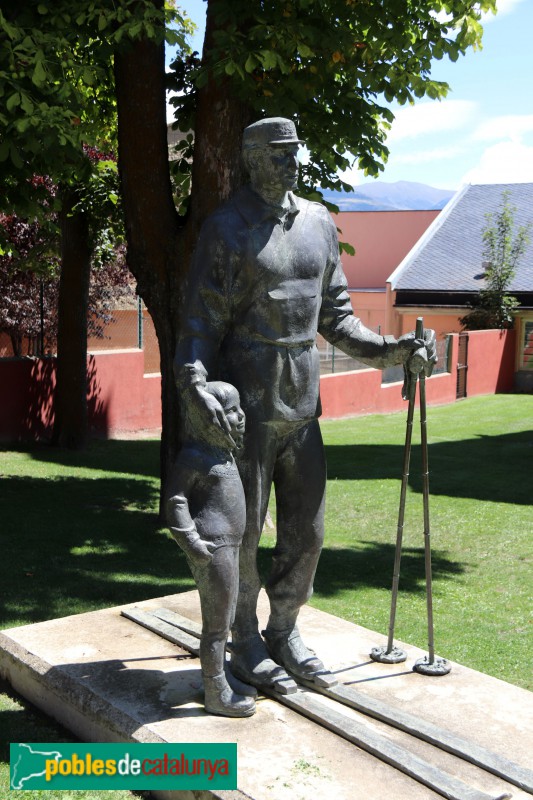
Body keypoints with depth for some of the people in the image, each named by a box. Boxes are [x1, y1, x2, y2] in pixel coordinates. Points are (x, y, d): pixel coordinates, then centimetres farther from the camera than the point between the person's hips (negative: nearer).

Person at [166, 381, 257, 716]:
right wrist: (191, 541, -20)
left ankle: (221, 677, 34)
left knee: (224, 618, 19)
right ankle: (216, 695, 10)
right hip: (212, 550, -10)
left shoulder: (221, 450, 13)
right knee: (216, 623, -1)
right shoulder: (194, 456, -16)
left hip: (229, 545, 10)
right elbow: (176, 499, -17)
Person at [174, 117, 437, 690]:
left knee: (306, 529, 11)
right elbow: (200, 320, -11)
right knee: (243, 530, 4)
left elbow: (335, 316, 14)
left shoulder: (319, 223, 10)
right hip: (246, 406, -5)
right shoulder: (227, 228, -7)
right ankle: (246, 642, 23)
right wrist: (194, 384, -28)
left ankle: (284, 631, 30)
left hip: (302, 405, 6)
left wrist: (387, 349, 1)